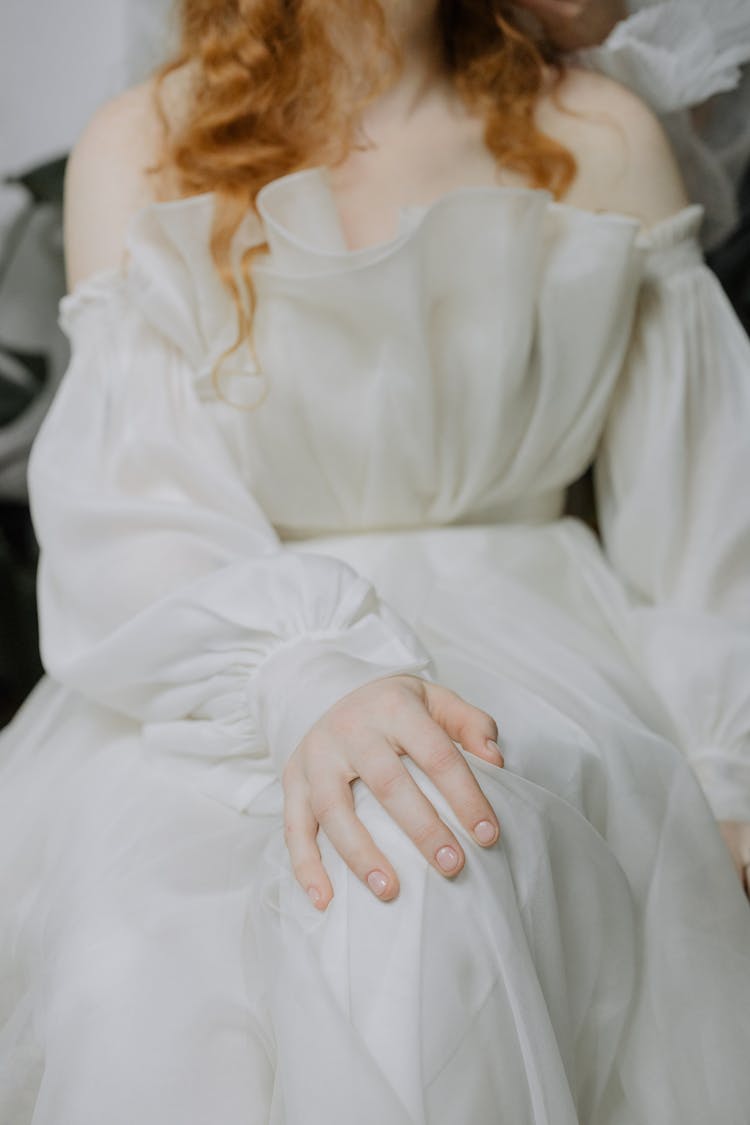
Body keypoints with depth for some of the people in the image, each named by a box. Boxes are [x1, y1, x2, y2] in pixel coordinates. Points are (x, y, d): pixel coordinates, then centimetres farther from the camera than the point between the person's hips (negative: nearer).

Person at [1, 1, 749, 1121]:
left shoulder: (605, 143, 5)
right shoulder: (139, 149, 2)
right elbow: (127, 519, -10)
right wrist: (302, 682, -30)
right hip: (212, 681, 0)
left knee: (417, 897, -34)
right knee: (139, 967, -32)